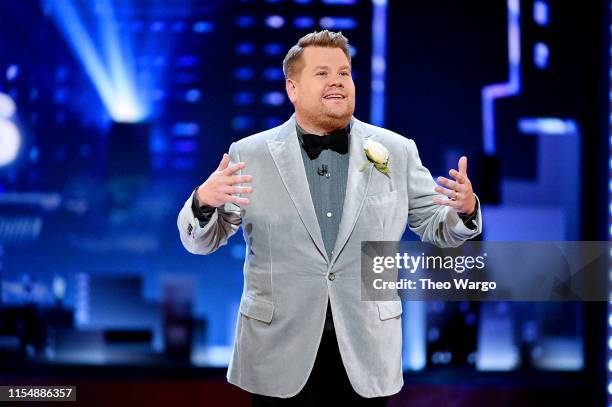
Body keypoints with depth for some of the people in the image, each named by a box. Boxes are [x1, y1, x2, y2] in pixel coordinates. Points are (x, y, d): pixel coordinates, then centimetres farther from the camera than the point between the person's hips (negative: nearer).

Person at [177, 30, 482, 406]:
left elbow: (436, 226, 7)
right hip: (279, 351, -1)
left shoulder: (397, 151, 4)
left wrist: (465, 209, -15)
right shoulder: (250, 155, 0)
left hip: (366, 350, 1)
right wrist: (204, 201, -20)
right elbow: (202, 241, 2)